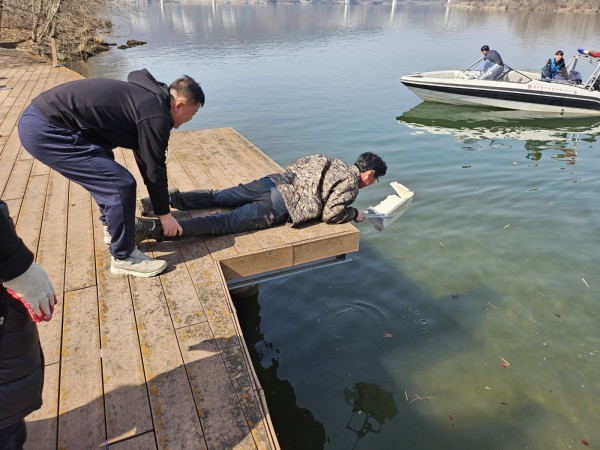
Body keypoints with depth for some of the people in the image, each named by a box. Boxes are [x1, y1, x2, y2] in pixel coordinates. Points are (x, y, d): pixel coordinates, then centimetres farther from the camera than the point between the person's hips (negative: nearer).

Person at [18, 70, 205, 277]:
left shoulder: (146, 98, 15)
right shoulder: (156, 115, -15)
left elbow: (143, 156, 26)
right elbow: (155, 168, -9)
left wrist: (159, 193, 34)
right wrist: (165, 214, 4)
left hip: (39, 116, 11)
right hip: (45, 131, -11)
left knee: (104, 171, 28)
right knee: (120, 184, -12)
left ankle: (112, 227, 43)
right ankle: (124, 258, 3)